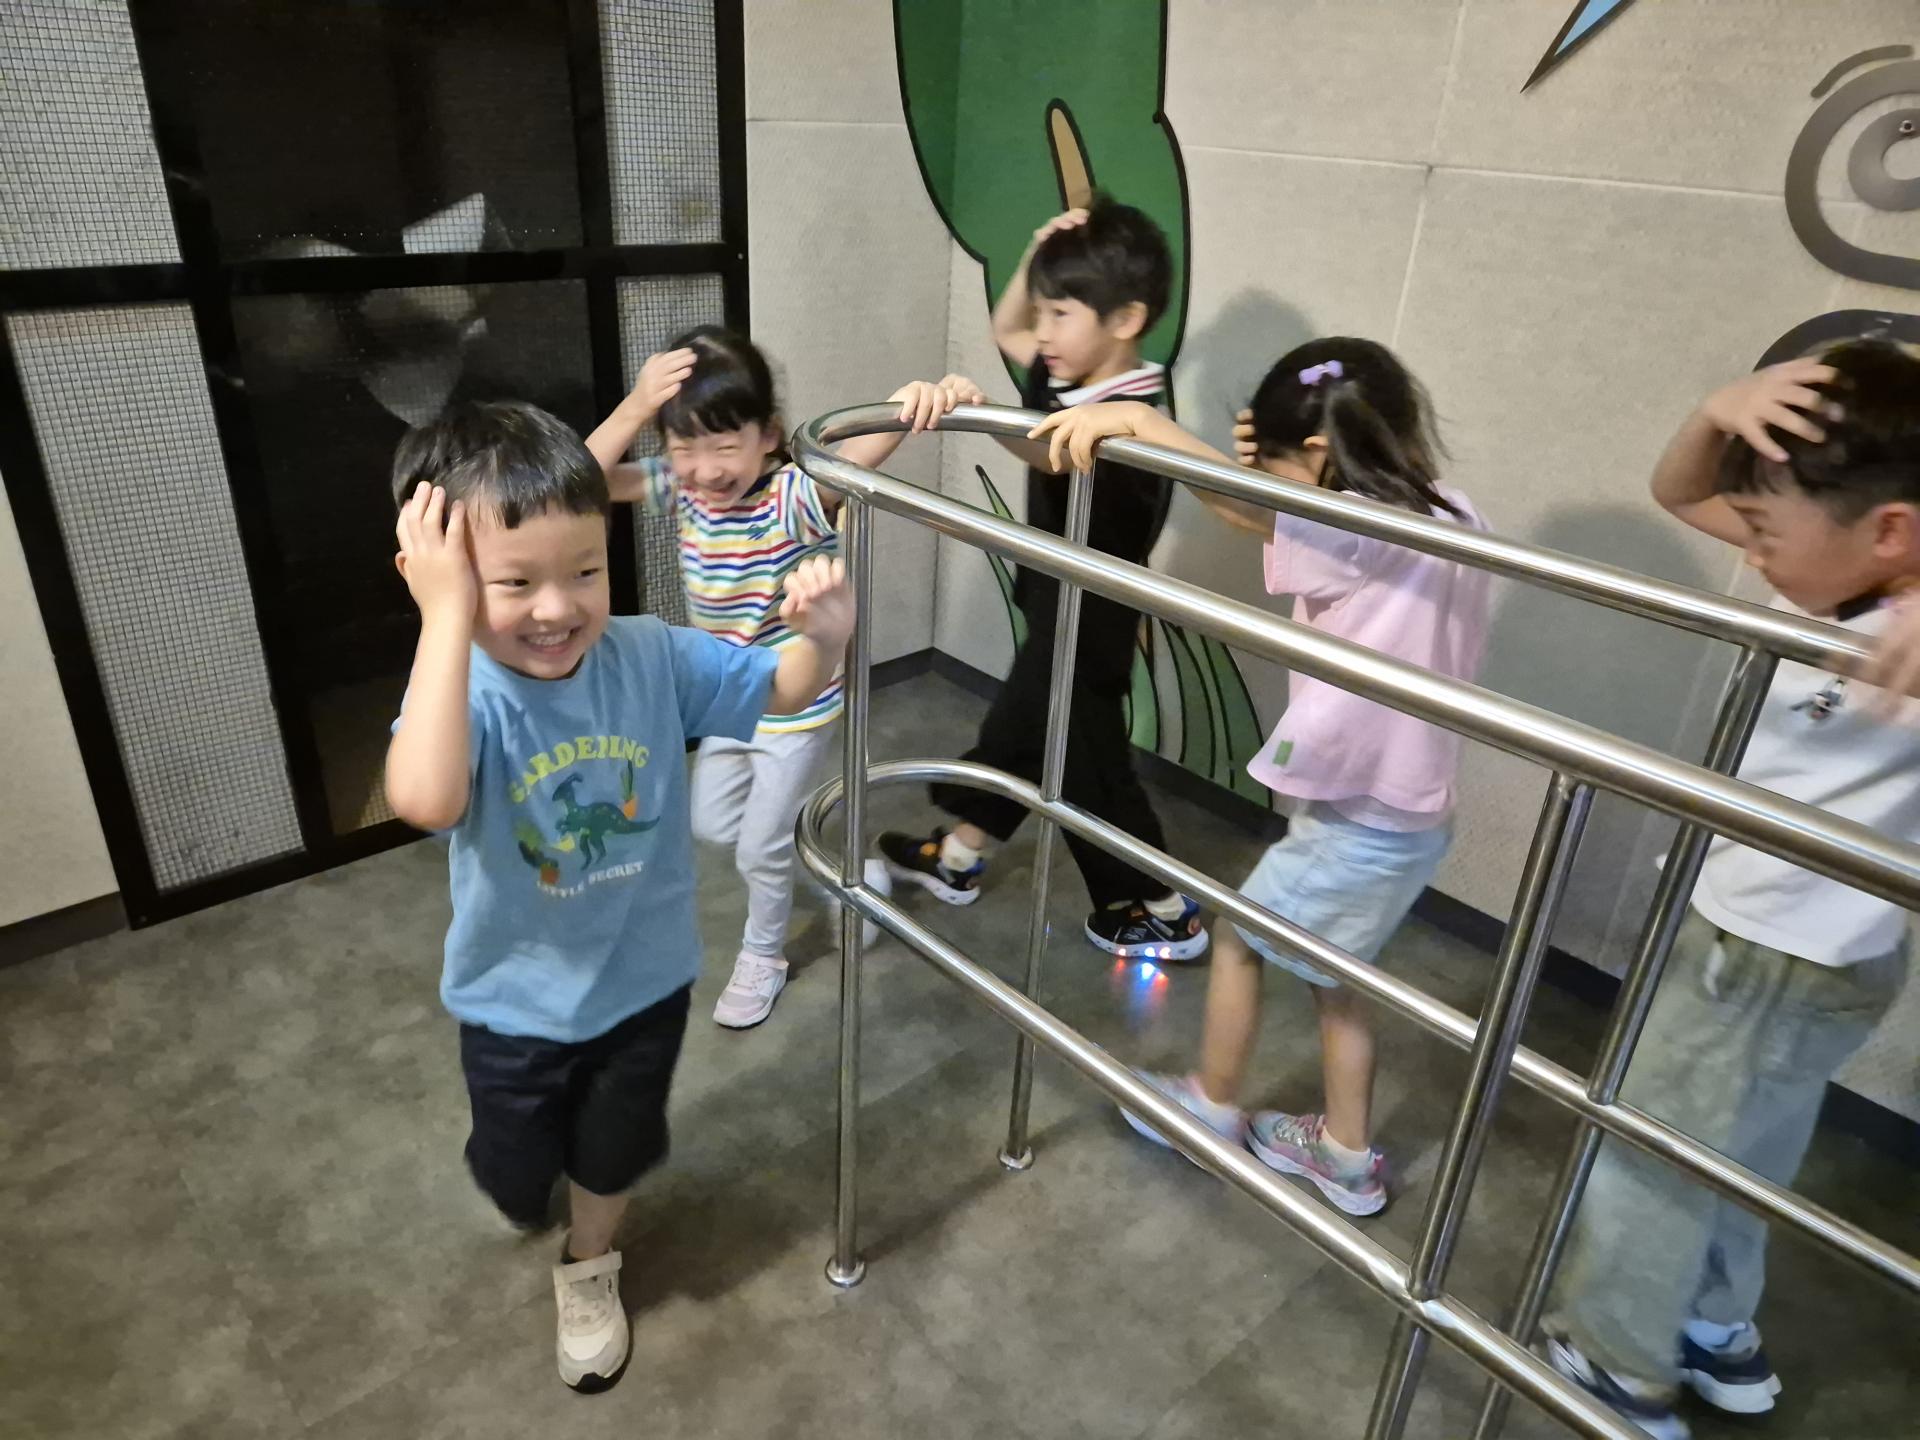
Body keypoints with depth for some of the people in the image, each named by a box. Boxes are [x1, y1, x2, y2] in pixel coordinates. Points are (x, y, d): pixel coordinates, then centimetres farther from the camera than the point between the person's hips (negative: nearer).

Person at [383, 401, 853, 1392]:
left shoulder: (649, 656, -19)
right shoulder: (462, 694, -27)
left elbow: (779, 692, -7)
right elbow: (424, 802, -49)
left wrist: (823, 639, -30)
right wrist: (448, 617, -48)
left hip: (645, 978, 2)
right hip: (517, 1000, -1)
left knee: (613, 1155, 26)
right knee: (515, 1174, 25)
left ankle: (589, 1266, 59)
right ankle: (523, 1195, 65)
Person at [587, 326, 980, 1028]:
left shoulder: (794, 497, -28)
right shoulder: (681, 489, -9)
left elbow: (854, 456, -46)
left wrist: (919, 401, -66)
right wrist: (636, 406, -29)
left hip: (796, 705, -7)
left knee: (761, 849, 7)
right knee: (712, 826, 22)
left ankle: (763, 957, 36)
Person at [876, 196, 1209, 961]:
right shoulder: (1073, 379, 0)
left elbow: (1051, 453, -48)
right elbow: (1006, 330, 16)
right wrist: (1040, 254, -2)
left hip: (1090, 625, -9)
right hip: (1055, 609, 9)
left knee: (1089, 766, 6)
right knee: (1014, 731, 23)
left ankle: (1170, 914, 25)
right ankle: (956, 859, 43)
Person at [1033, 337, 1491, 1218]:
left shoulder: (1368, 534, -25)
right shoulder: (1446, 522, 2)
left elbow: (1241, 501, -39)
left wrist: (1130, 416, -39)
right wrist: (1278, 454, 5)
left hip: (1357, 820, -9)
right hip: (1407, 812, 9)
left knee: (1237, 941, 15)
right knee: (1331, 976, 24)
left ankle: (1213, 1108, 37)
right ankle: (1347, 1156, 39)